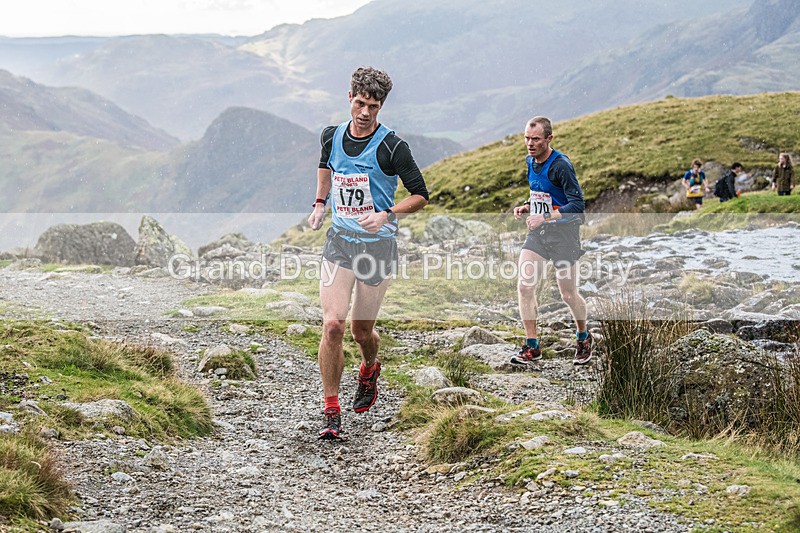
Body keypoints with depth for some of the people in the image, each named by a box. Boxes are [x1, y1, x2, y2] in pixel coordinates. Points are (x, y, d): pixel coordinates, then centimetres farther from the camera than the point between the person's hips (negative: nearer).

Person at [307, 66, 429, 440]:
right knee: (333, 325, -12)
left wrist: (386, 215, -22)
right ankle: (331, 413, -2)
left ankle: (369, 371, 45)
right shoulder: (332, 136, 2)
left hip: (378, 245, -2)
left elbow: (420, 195, -7)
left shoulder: (391, 147, -13)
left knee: (361, 330, 8)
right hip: (339, 241, 3)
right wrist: (320, 203, 17)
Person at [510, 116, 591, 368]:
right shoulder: (530, 162, 6)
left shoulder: (561, 165, -19)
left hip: (563, 235, -6)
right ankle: (532, 347, 0)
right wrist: (526, 207, 4)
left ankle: (583, 338, 32)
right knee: (524, 286, -9)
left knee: (568, 295, 4)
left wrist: (544, 218, -28)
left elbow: (577, 205, -23)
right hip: (538, 233, 6)